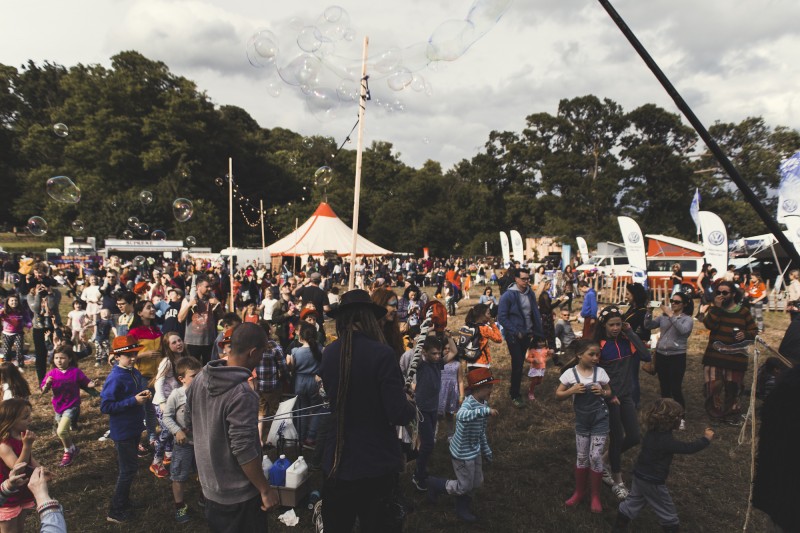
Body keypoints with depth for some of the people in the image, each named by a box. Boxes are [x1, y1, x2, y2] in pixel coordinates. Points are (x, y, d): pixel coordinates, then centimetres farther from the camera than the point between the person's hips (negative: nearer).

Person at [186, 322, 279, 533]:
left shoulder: (200, 378, -5)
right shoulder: (242, 394, -30)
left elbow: (190, 424, 8)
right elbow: (244, 451, -28)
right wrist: (265, 490, -17)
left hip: (209, 484, 8)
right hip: (239, 493, -7)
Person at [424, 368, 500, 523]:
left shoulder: (483, 403, -1)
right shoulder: (468, 404, -29)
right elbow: (461, 416, -56)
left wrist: (486, 450, 18)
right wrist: (485, 410, -57)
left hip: (475, 450, 9)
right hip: (462, 452, -8)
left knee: (477, 483, 19)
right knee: (464, 487, 7)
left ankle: (462, 509, 41)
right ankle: (434, 483, 27)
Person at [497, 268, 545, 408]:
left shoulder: (530, 294, 2)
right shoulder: (508, 295, -15)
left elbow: (535, 314, 8)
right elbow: (502, 317, -15)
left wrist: (535, 332, 2)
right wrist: (516, 332, -15)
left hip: (527, 335, 5)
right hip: (514, 336, -5)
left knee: (520, 364, 15)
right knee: (517, 365, -3)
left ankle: (514, 389, 31)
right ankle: (515, 396, 10)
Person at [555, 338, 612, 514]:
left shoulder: (600, 372, -7)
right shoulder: (570, 373, -11)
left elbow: (609, 392, 7)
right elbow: (558, 395, -4)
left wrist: (602, 392, -15)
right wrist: (572, 390, -21)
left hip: (600, 420, 0)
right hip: (582, 421, 0)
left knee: (595, 457, 0)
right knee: (582, 457, 11)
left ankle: (595, 497, 19)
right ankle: (579, 492, 31)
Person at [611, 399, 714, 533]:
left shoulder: (652, 432, -2)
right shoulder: (666, 441, -26)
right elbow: (688, 448, -21)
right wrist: (706, 439, -9)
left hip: (640, 476, 8)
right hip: (653, 482, -8)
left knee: (633, 503, 20)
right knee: (668, 512, 13)